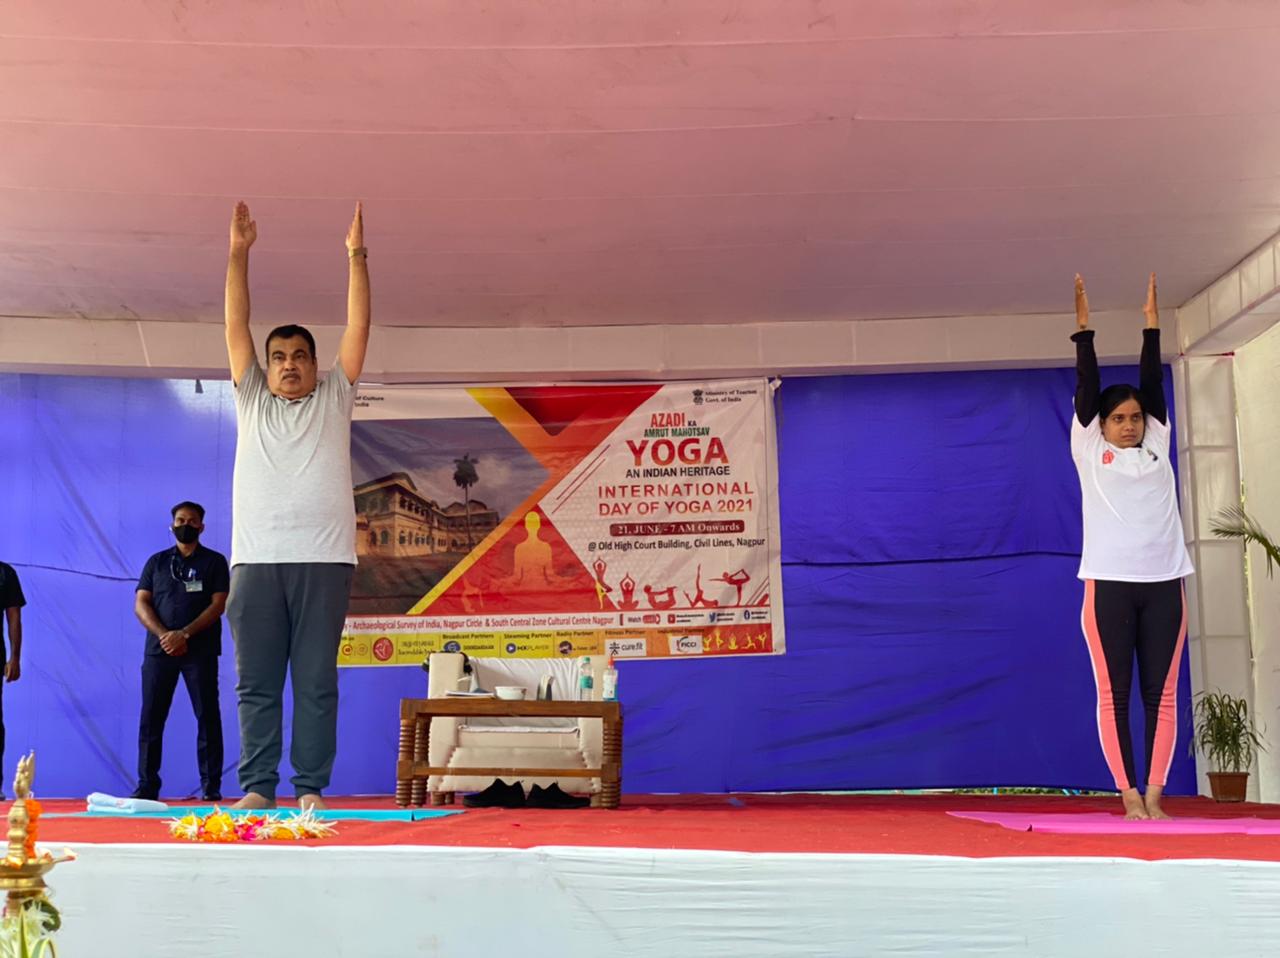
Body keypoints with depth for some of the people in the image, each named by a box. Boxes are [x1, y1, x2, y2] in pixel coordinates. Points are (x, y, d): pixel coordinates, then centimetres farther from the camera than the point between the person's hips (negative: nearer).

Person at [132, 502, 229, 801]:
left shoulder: (214, 561, 8)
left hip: (200, 650, -2)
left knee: (207, 717, -3)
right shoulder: (157, 562, 14)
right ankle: (147, 785, 3)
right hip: (159, 649, 2)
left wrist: (184, 634, -14)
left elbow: (218, 605, -2)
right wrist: (163, 635, -12)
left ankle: (211, 786, -1)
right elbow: (140, 604, 5)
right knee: (150, 718, -1)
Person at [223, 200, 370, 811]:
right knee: (255, 683, 1)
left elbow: (358, 328, 8)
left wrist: (357, 255, 4)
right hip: (255, 559, 2)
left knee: (316, 681, -1)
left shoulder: (334, 401, 15)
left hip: (323, 559, -1)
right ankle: (257, 788, 6)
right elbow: (236, 328, 12)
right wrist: (238, 254, 5)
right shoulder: (251, 401, 18)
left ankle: (310, 789, 1)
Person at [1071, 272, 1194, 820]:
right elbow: (1087, 387, 5)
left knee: (1161, 694, 2)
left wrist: (1152, 322, 11)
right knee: (1114, 695, -2)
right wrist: (1083, 327, 4)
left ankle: (1154, 796, 6)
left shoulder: (1156, 449, 13)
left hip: (1163, 583, 3)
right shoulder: (1089, 452, 7)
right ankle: (1129, 795, 2)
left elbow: (1153, 384, 10)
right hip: (1110, 584, -3)